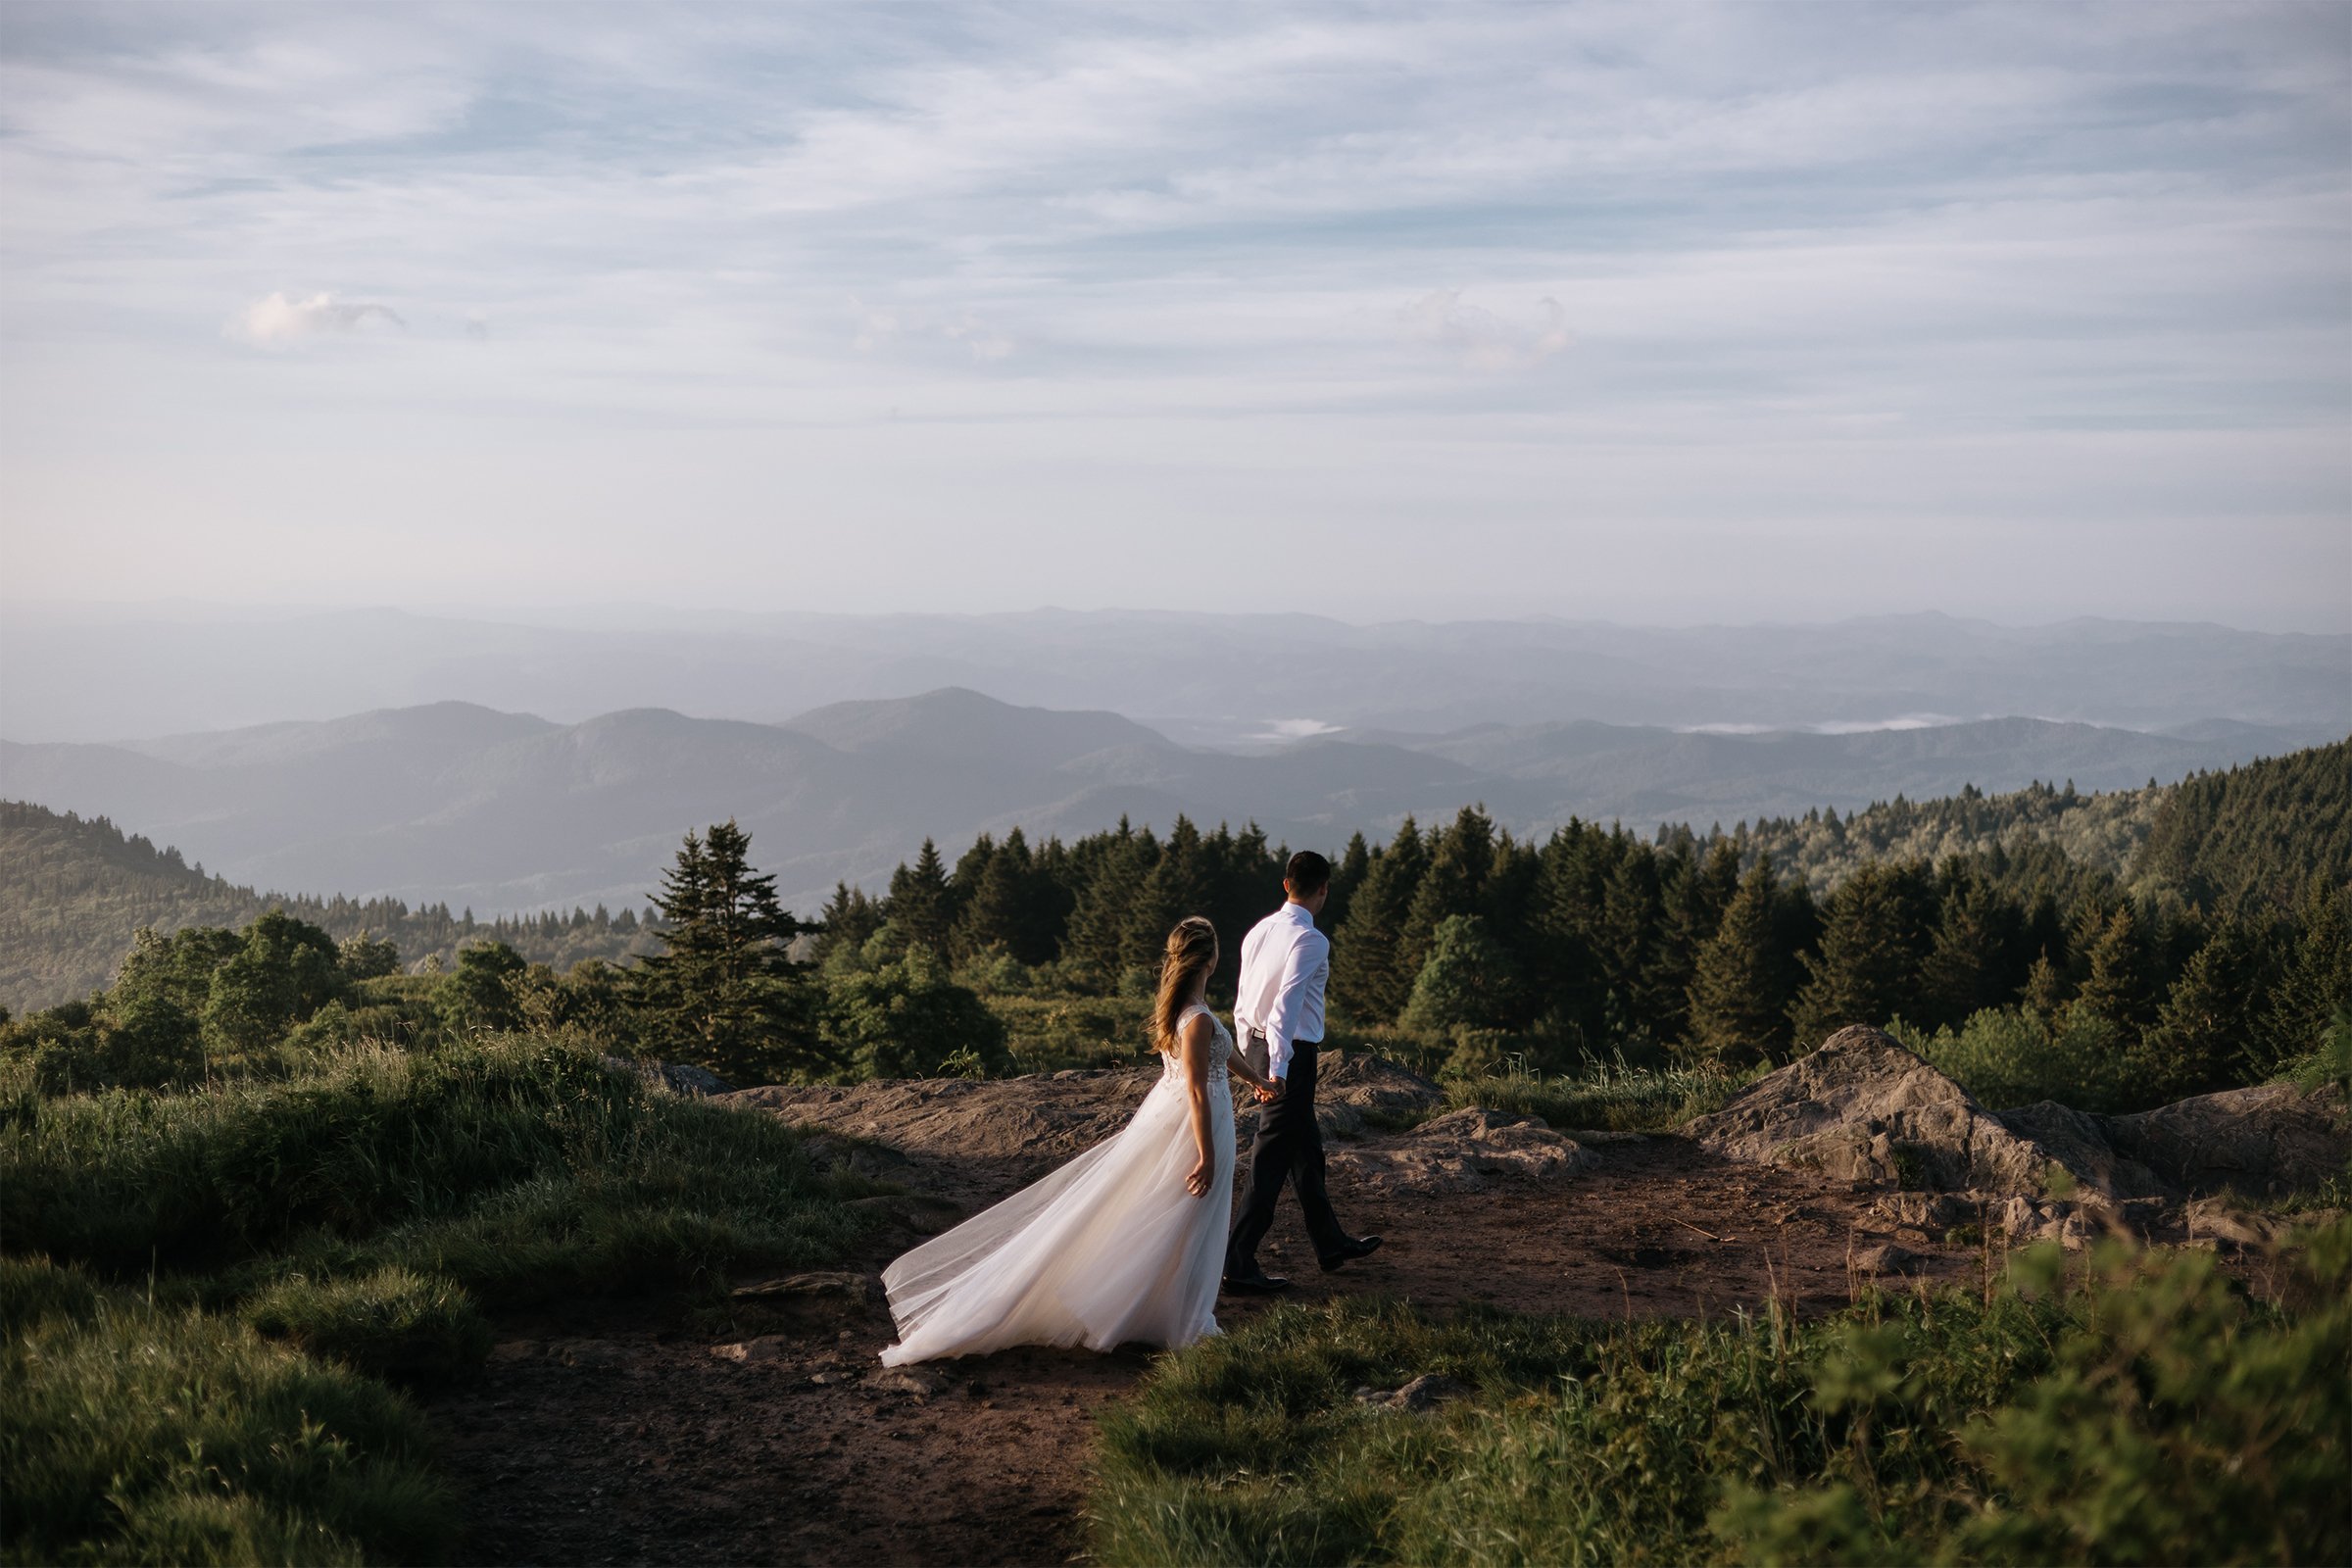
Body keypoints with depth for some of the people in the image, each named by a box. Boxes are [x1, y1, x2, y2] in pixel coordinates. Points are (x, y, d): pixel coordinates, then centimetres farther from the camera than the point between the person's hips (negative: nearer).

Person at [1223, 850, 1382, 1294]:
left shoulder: (1259, 932, 8)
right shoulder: (1310, 940, -15)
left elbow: (1243, 1002, 12)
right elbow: (1287, 1003, -24)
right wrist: (1278, 1068, -26)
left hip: (1256, 1045, 9)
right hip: (1291, 1053, -9)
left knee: (1305, 1146, 21)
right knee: (1272, 1158, -4)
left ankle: (1330, 1243, 35)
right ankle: (1238, 1263, -3)